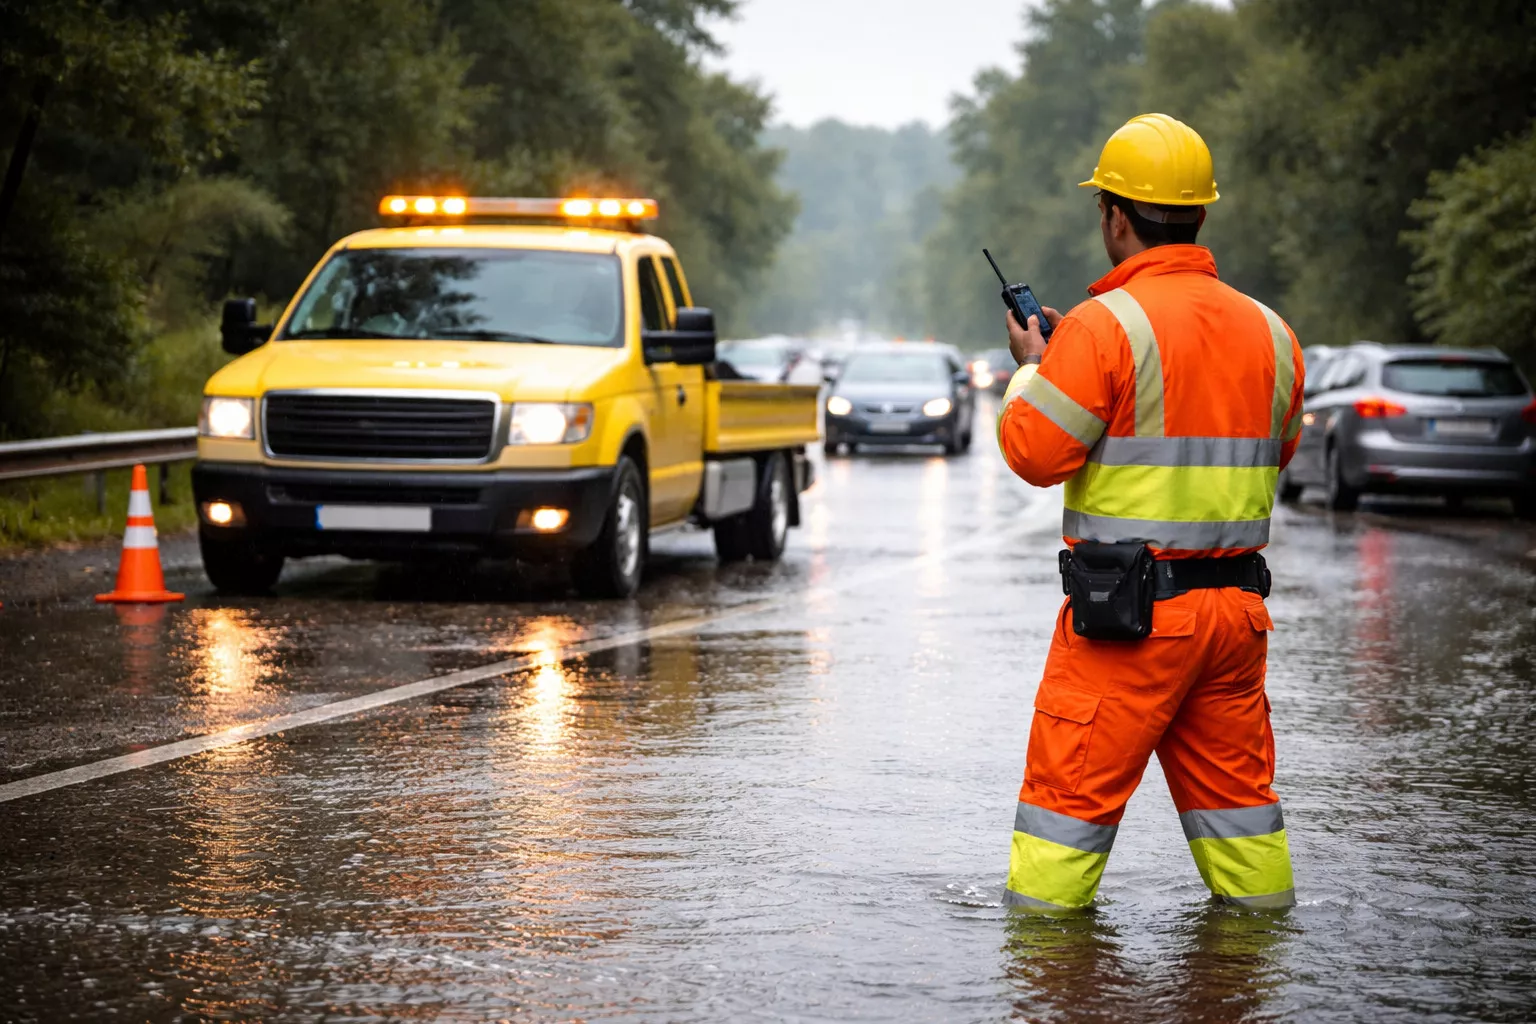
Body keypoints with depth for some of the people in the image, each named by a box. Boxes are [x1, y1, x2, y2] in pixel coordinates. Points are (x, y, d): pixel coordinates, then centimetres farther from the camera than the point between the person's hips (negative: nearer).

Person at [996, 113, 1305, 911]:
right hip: (1236, 601, 6)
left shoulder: (1107, 325, -13)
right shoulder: (1267, 330, 8)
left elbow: (1035, 452, -12)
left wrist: (1031, 369, 7)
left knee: (1073, 784, 1)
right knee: (1232, 777, 16)